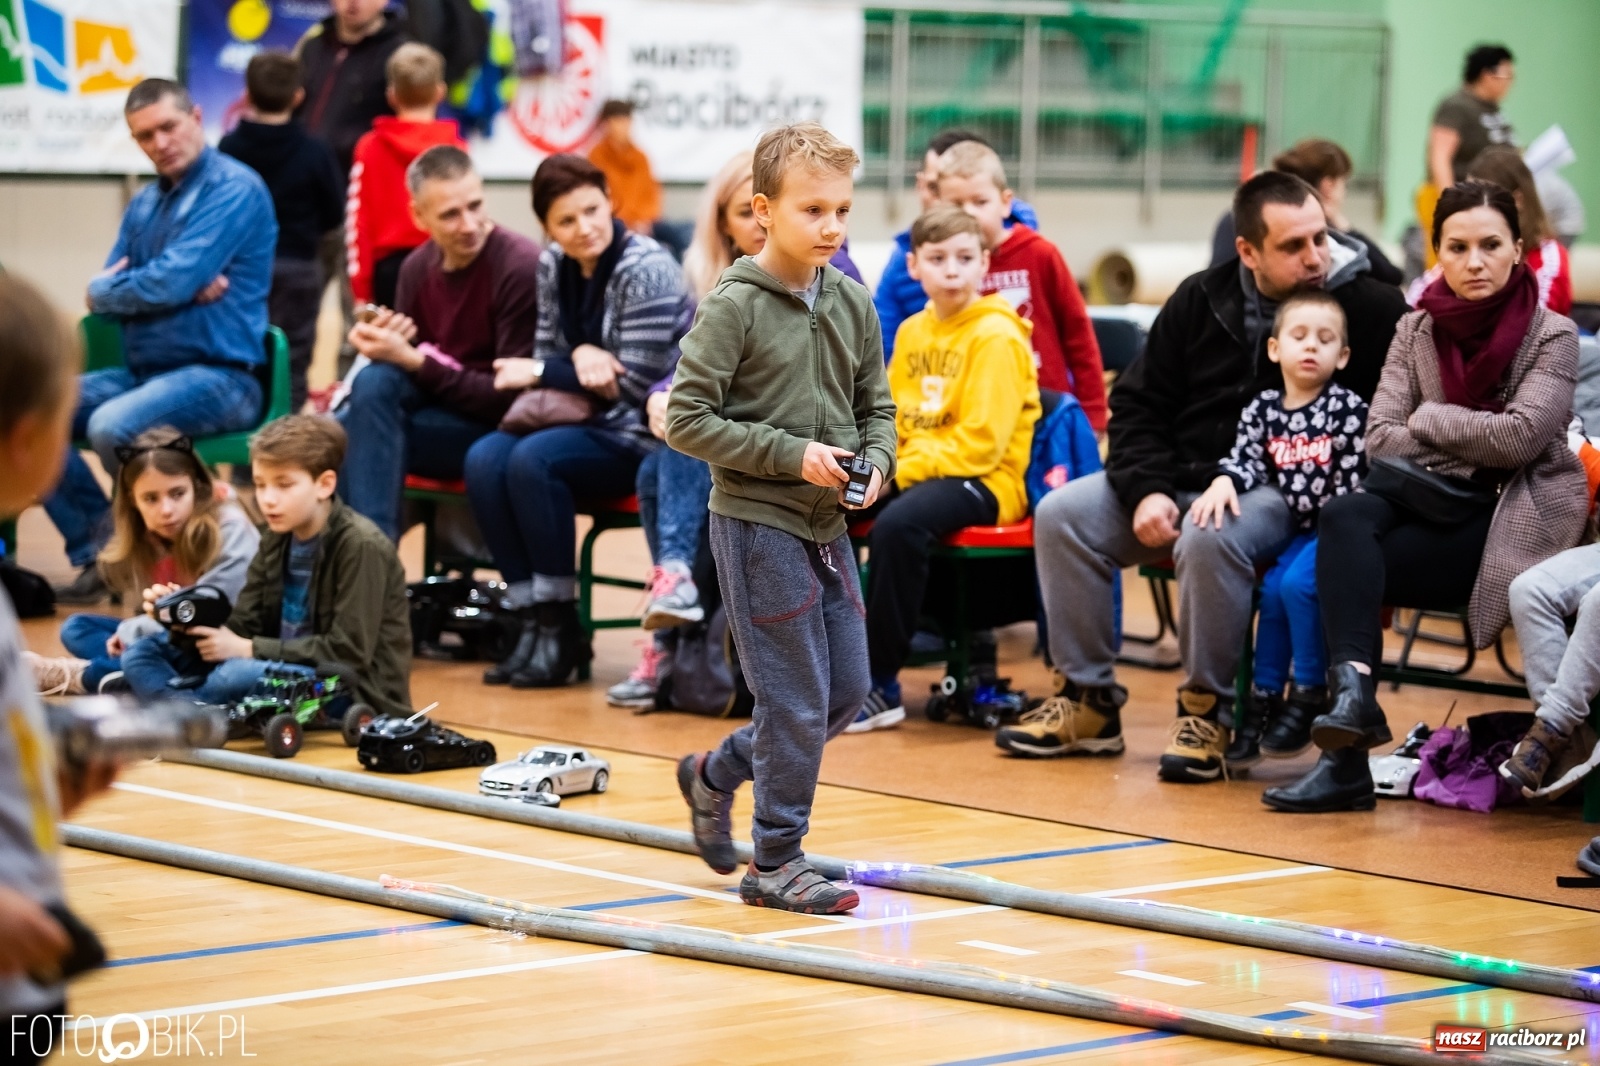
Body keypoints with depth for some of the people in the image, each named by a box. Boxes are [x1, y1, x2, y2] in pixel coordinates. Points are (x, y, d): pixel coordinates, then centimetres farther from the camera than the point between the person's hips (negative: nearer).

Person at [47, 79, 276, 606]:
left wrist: (104, 289, -1)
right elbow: (106, 295, 8)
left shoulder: (234, 190, -10)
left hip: (219, 378, -8)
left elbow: (170, 284, -20)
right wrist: (186, 286, -10)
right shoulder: (144, 204, 15)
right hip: (143, 372, 8)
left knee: (112, 426, -33)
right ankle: (100, 554, -2)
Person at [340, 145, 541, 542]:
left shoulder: (521, 267, -15)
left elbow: (511, 398, -17)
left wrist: (413, 361, -22)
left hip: (507, 430, -6)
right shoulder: (418, 268, 5)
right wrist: (384, 344, -15)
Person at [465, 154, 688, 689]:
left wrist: (539, 372, -11)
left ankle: (560, 628, -18)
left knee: (533, 460, -29)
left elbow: (634, 386, -16)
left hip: (646, 432, -7)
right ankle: (534, 620, -13)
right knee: (484, 461, -19)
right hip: (587, 421, 7)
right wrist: (578, 358, -14)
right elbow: (546, 352, 10)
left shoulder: (646, 270, -14)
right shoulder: (553, 266, 7)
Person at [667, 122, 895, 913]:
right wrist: (790, 455, -18)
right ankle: (775, 863, 9)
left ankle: (715, 774, 31)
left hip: (827, 523, 7)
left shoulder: (852, 305, 6)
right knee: (796, 699, -4)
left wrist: (875, 461, -5)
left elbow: (877, 408, 16)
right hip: (757, 521, -7)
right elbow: (686, 419, -15)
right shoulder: (734, 307, -13)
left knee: (848, 690, 11)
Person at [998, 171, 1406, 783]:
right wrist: (1147, 491, -7)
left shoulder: (1369, 308, -6)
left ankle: (1206, 713, -20)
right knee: (1061, 514, -12)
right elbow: (1137, 404, 10)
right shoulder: (1201, 300, 6)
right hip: (1179, 478, 5)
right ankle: (1088, 699, -3)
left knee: (1209, 539, -37)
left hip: (1279, 495, -5)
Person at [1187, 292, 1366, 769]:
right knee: (1272, 589, -19)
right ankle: (1264, 698, -8)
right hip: (1293, 531, 4)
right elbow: (1246, 459, -1)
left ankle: (1309, 695, -12)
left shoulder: (1348, 409, -7)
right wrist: (1224, 482, -23)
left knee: (1297, 583, -26)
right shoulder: (1264, 409, 8)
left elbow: (1356, 479, -10)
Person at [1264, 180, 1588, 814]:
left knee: (1351, 568, -26)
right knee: (1343, 518, -29)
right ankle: (1353, 689, -41)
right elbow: (1380, 439, 1)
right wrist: (1475, 446, -9)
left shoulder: (1552, 336, -1)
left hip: (1513, 519, -4)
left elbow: (1520, 436, -15)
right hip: (1434, 502, 4)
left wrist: (1429, 419, -5)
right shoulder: (1416, 331, 10)